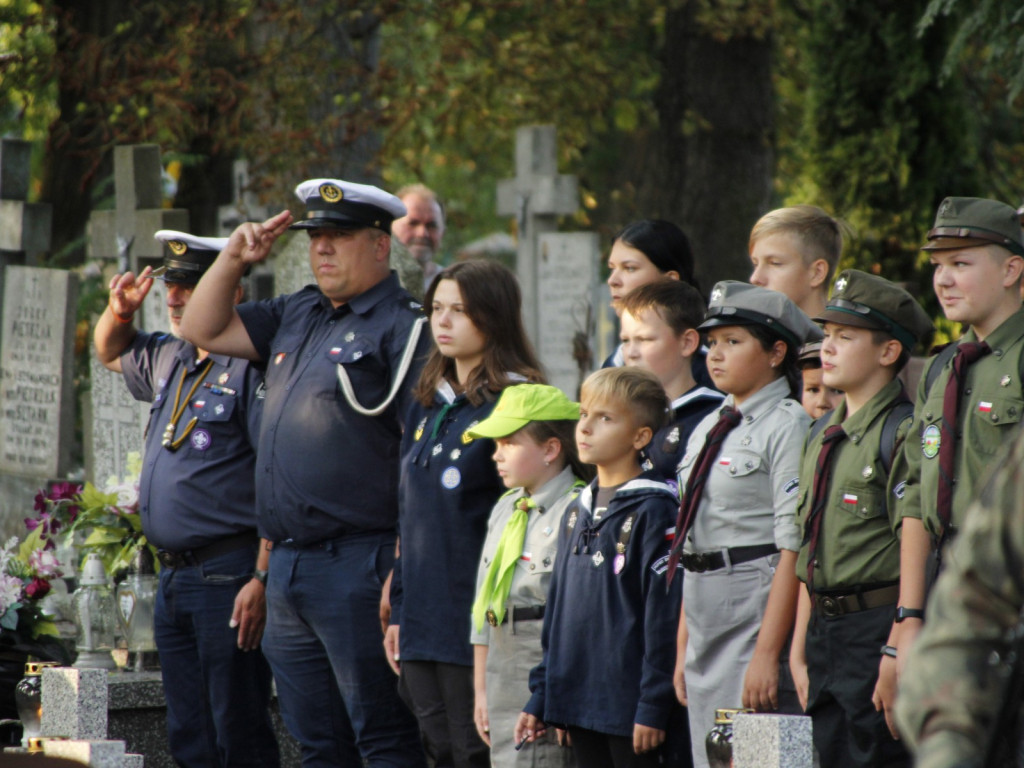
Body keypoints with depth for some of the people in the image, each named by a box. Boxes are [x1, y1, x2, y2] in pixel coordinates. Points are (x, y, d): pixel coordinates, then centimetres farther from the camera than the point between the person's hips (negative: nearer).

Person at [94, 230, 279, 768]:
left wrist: (262, 579, -23)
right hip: (174, 576, 9)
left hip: (229, 577, -9)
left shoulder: (254, 366, -12)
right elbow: (111, 353, 38)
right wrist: (118, 312, 14)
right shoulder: (169, 360, 15)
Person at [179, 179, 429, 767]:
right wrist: (234, 259, 12)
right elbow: (204, 330, 27)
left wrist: (404, 567, -20)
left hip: (357, 564, -8)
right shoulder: (297, 316, 17)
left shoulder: (404, 327, -8)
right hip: (287, 565, 8)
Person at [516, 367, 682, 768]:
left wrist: (652, 706, -16)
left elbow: (662, 615, -13)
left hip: (628, 704, -7)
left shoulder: (652, 510, -9)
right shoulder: (577, 512, 14)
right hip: (579, 701, 7)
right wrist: (540, 697, 16)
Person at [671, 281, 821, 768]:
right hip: (704, 615, 8)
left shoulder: (788, 427, -8)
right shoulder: (708, 430, 17)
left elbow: (793, 548, -15)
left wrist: (767, 654, -20)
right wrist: (683, 649, 14)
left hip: (761, 606, -8)